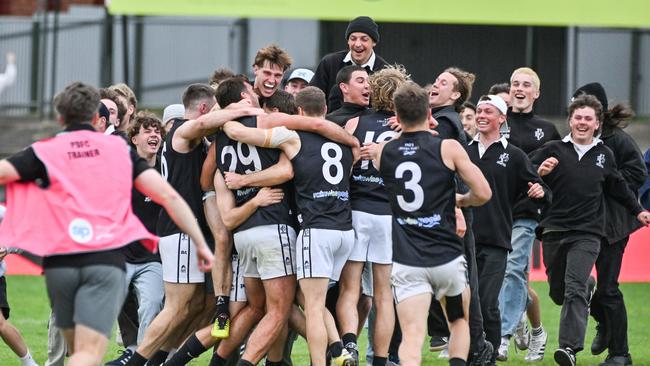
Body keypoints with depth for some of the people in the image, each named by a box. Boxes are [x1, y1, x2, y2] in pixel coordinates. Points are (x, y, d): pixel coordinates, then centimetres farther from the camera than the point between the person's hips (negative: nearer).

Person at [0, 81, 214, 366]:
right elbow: (168, 196, 9)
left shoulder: (44, 153, 8)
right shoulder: (121, 150, 14)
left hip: (60, 262, 1)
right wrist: (200, 242, 13)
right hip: (106, 262, -1)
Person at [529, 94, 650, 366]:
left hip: (587, 234, -1)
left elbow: (617, 186, 26)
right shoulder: (553, 151, 2)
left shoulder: (604, 155, 9)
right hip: (554, 231, 1)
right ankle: (588, 288, 45)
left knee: (574, 290, -18)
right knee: (558, 293, 11)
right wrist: (539, 173, -22)